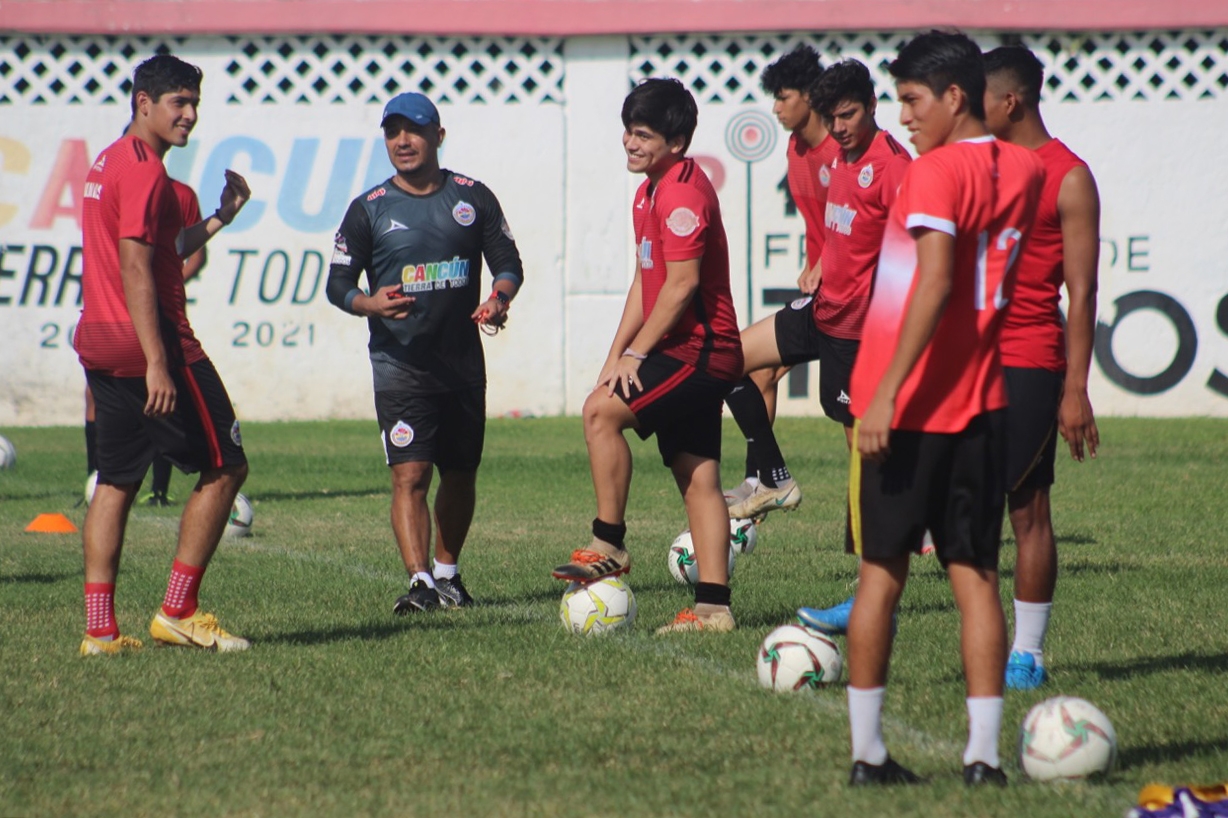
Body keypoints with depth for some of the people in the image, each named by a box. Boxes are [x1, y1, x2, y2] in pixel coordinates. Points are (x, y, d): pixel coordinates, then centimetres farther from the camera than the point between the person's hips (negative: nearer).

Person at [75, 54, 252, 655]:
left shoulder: (107, 164, 17)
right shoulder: (144, 170, -14)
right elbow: (136, 271, -20)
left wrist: (219, 219, 20)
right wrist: (157, 364, -23)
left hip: (100, 346, 10)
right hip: (148, 342, -10)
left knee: (115, 481, 10)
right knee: (224, 467, 0)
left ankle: (99, 628, 5)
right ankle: (177, 610, -1)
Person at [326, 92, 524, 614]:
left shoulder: (473, 198, 6)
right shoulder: (369, 210, 1)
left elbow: (508, 262, 9)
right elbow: (338, 283, 2)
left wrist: (498, 298, -13)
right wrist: (370, 304, -20)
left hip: (463, 363, 3)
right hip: (399, 367, -3)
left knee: (461, 475, 12)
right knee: (410, 474, -15)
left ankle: (447, 572, 30)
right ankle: (420, 583, -21)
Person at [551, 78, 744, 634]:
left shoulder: (684, 191, -15)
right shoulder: (649, 192, 17)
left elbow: (682, 282, -20)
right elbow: (647, 280, 21)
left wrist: (635, 352, -15)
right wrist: (616, 355, 14)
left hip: (698, 350, -10)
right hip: (690, 354, 10)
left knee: (602, 410, -18)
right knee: (697, 477, 7)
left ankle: (609, 546, -12)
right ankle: (713, 606, 6)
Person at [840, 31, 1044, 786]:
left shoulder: (937, 172, -12)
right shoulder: (1024, 171, 8)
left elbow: (935, 284, -22)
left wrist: (886, 393, -23)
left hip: (908, 405, -5)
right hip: (983, 403, 5)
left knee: (882, 572, 4)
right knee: (976, 575, 5)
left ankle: (868, 751, 7)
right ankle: (984, 753, -1)